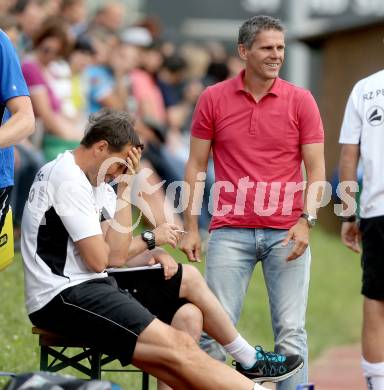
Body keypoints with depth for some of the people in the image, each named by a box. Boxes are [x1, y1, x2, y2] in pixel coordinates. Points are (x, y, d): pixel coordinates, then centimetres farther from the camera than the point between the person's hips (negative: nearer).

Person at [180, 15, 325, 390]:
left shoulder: (301, 101, 3)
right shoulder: (213, 99, 4)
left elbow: (315, 167, 2)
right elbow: (196, 166, 8)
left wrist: (306, 221, -11)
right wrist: (190, 229, 2)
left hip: (286, 233, 0)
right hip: (230, 232, 0)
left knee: (290, 331, -1)